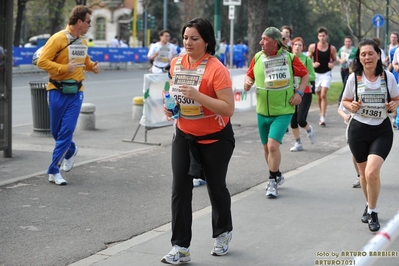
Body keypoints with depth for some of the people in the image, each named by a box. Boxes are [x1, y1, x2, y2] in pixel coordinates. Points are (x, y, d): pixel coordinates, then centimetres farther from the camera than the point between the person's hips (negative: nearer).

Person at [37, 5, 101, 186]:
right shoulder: (58, 39, -11)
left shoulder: (83, 42, 8)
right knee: (56, 130, 6)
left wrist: (93, 66, 5)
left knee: (67, 130, -6)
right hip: (58, 91, -3)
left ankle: (54, 171, 1)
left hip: (76, 92, 4)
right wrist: (64, 68, -22)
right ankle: (70, 150, 37)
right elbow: (42, 61, -14)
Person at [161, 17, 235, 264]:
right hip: (184, 135, 5)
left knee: (216, 186, 11)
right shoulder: (176, 63, -2)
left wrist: (198, 95, -33)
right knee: (180, 188, -4)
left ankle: (223, 233, 37)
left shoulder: (216, 69, -21)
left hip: (215, 138, -5)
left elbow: (229, 108, -25)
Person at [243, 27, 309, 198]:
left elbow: (305, 74, 4)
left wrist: (299, 92, -7)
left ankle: (273, 182, 0)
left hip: (283, 111, -5)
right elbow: (250, 75, 12)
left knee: (273, 145, -17)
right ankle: (277, 176, 37)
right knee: (267, 147, 14)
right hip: (262, 111, 5)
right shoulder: (257, 58, 0)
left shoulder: (289, 58, -9)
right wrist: (247, 82, -10)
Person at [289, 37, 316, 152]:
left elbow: (313, 76, -6)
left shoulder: (306, 59, -5)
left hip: (305, 92, -4)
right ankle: (298, 143, 18)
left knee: (301, 120, -12)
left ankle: (309, 129, 23)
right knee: (293, 120, 3)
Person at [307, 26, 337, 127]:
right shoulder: (312, 47, -6)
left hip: (326, 74, -2)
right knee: (319, 96, 12)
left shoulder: (332, 48, -6)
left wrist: (332, 64, -14)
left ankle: (322, 118, -15)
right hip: (316, 73, 2)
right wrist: (313, 64, -16)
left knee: (323, 95, -15)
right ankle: (322, 114, 31)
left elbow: (335, 60, 8)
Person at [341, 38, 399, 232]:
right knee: (364, 174, 13)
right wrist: (351, 106, -15)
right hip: (358, 130, 2)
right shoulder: (354, 78, -4)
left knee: (372, 172, -17)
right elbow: (345, 101, 7)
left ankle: (372, 212, 3)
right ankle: (369, 205, 40)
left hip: (382, 130, -2)